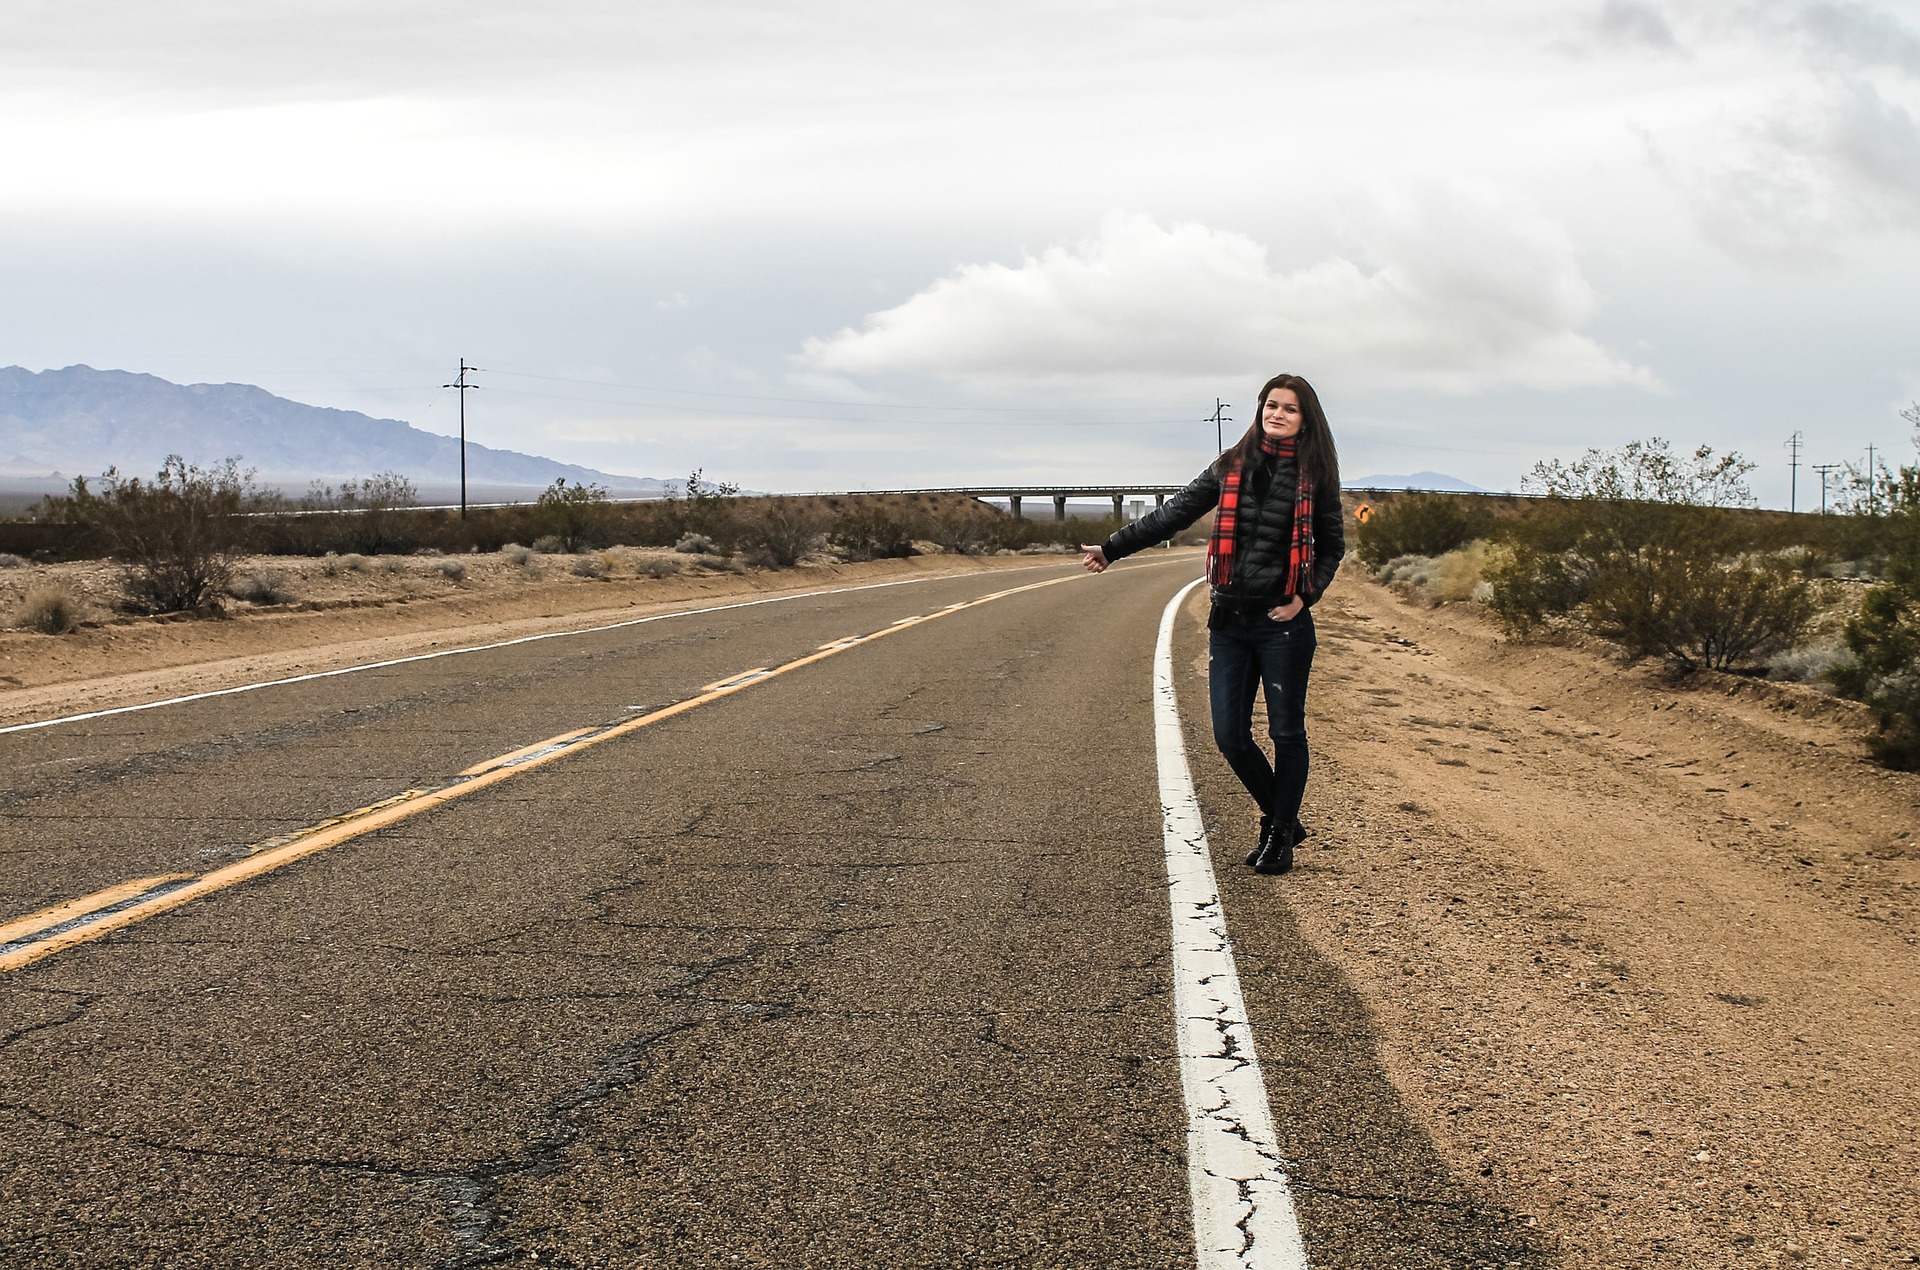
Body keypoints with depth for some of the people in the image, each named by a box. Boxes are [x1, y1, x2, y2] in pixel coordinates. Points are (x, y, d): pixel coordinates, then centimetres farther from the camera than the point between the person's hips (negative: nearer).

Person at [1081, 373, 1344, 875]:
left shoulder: (1314, 477, 1)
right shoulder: (1230, 468, 7)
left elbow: (1332, 546, 10)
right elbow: (1171, 516, 9)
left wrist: (1306, 595, -5)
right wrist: (1111, 549, 6)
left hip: (1283, 623, -3)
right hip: (1229, 621, 3)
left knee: (1286, 733, 4)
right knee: (1230, 735, 3)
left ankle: (1280, 835, 19)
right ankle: (1282, 819, 25)